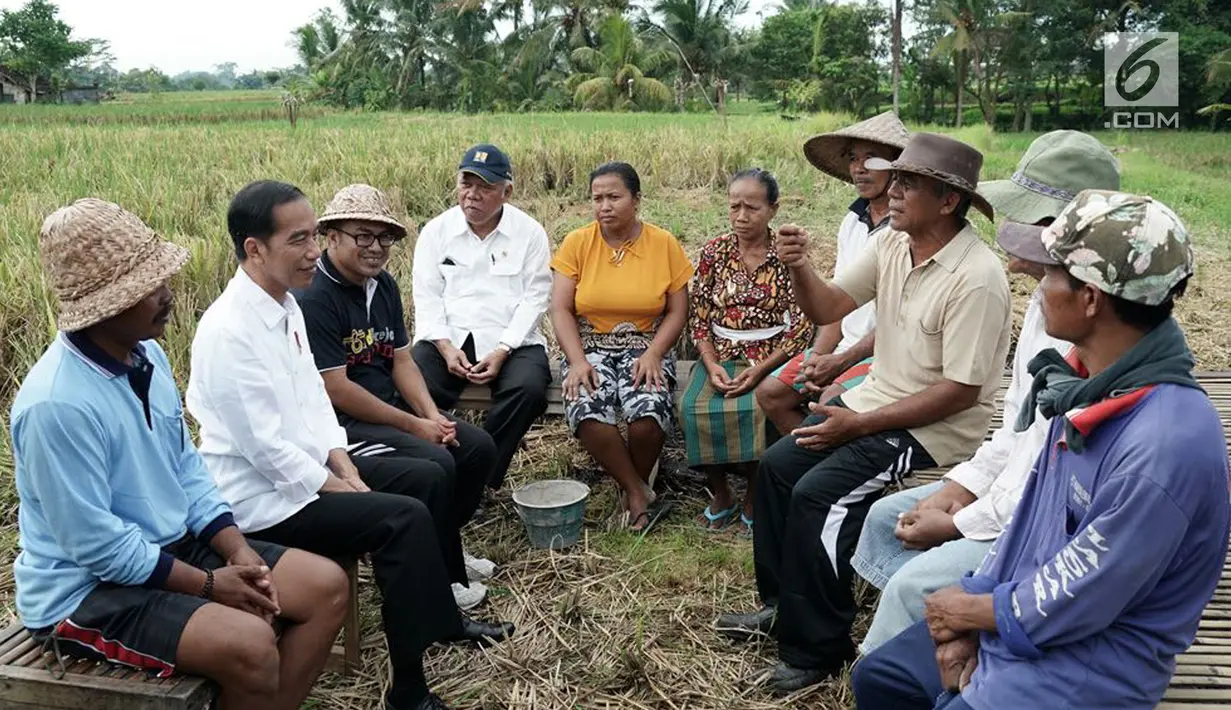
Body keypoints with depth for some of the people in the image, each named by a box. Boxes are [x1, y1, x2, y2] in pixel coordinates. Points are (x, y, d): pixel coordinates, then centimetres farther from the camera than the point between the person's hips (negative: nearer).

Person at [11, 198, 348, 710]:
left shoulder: (147, 354, 0)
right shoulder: (57, 404, -27)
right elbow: (97, 546, -23)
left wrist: (236, 549, -3)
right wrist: (207, 584, -15)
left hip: (173, 545, 8)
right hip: (86, 588, -8)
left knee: (326, 586, -1)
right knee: (250, 645, -29)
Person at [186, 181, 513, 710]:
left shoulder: (286, 304, 3)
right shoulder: (229, 332, -25)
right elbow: (265, 448, -25)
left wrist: (345, 466, 0)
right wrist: (340, 488, -14)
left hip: (303, 463, 10)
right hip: (261, 496, -10)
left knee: (428, 478, 9)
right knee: (404, 519, -21)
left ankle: (439, 612, 28)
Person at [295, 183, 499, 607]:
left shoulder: (383, 285, 10)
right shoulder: (314, 298, -18)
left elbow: (402, 360, 10)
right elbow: (335, 388, -21)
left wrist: (432, 416, -6)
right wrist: (412, 425, -17)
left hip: (391, 410, 9)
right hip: (340, 424, -9)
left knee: (479, 447, -1)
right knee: (436, 464, -26)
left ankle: (442, 549, 17)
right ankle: (442, 577, -5)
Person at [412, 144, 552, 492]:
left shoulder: (530, 233, 5)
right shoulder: (436, 231, 11)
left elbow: (533, 300, -1)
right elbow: (427, 298, 6)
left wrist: (501, 352, -14)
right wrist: (446, 348, -12)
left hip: (511, 341, -1)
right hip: (447, 339, 1)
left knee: (528, 387, -32)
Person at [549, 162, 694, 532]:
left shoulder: (664, 244, 1)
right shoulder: (577, 243, 1)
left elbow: (677, 311, 1)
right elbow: (561, 310, -3)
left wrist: (653, 354, -16)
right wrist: (578, 361, -17)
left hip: (646, 348, 0)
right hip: (590, 347, 1)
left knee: (649, 408, -32)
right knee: (587, 411, -31)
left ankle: (635, 484, -1)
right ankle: (639, 493, -10)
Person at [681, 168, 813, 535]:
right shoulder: (715, 251, 6)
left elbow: (802, 327, -6)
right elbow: (698, 316, 5)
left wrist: (760, 369, -17)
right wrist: (712, 365, -11)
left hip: (770, 358, -2)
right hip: (720, 355, 3)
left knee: (757, 407, -31)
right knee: (694, 407, -25)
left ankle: (753, 500, -7)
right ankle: (721, 494, -2)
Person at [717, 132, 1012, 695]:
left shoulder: (976, 278, -24)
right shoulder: (892, 243, 0)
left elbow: (960, 391, -24)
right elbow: (828, 308, 4)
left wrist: (859, 424, -22)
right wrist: (798, 267, -18)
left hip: (938, 426, -8)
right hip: (876, 398, 9)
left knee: (817, 495, -21)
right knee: (777, 466, 2)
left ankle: (816, 649, -4)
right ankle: (782, 603, 18)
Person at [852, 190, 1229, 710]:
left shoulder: (1165, 444, -31)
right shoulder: (1092, 384, -3)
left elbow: (1064, 608, -24)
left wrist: (969, 608, -7)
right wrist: (968, 612, -1)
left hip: (1092, 661, -8)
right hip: (1019, 610, 8)